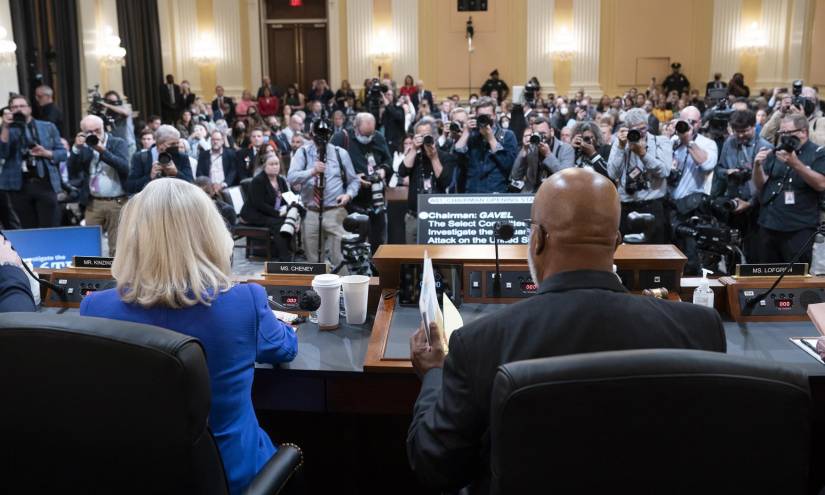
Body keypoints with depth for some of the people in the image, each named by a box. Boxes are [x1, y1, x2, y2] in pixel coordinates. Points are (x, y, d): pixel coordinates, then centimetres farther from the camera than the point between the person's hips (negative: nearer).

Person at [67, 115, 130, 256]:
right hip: (93, 203, 3)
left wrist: (103, 150, -19)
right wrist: (76, 148, -10)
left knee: (117, 247, -2)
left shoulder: (118, 143, 3)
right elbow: (73, 173, 0)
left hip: (117, 202, -3)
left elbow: (125, 168, -13)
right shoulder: (83, 146, 10)